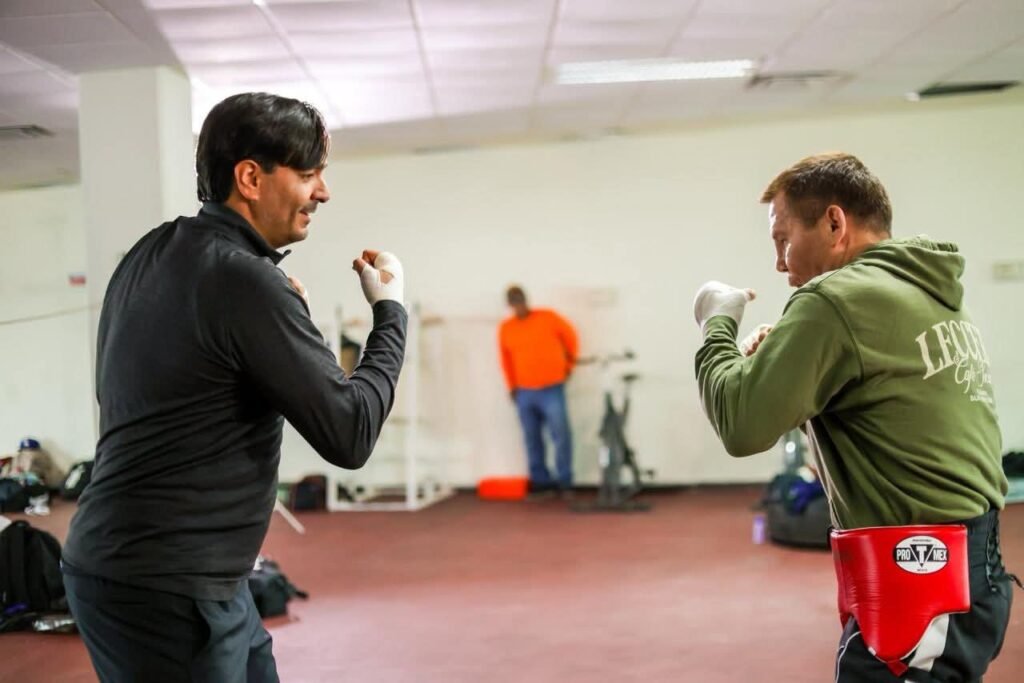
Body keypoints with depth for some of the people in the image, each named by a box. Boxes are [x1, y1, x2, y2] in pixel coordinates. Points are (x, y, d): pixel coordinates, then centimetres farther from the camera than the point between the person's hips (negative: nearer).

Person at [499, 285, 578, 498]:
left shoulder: (548, 318, -3)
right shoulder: (505, 328, 4)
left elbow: (570, 337, 10)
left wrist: (569, 365, 15)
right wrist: (512, 386, 12)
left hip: (552, 390, -3)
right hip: (524, 393, 3)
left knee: (561, 436, -8)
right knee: (532, 440, 6)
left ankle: (564, 483, 0)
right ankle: (541, 482, 14)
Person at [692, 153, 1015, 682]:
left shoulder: (838, 300, -13)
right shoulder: (934, 295, 14)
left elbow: (741, 424, -16)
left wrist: (717, 324, -1)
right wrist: (786, 357, 10)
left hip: (917, 583, -9)